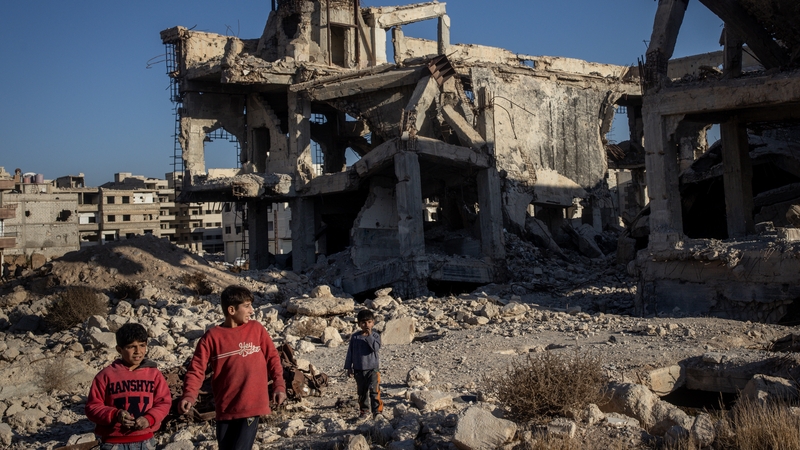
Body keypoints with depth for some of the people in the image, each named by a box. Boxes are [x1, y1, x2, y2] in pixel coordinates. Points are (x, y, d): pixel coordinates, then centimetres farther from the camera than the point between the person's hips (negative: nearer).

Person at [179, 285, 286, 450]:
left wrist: (278, 385, -2)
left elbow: (272, 357, 8)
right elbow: (196, 369, -5)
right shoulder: (211, 337, -3)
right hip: (225, 409, 1)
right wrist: (189, 395, -21)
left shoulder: (256, 329, 1)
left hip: (251, 406, -1)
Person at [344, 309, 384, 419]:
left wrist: (370, 336, -22)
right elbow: (350, 352, 6)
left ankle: (377, 411, -7)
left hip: (373, 368, -3)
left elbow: (376, 348, -20)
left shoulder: (375, 335, -2)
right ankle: (364, 411, 24)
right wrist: (349, 367, 4)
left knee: (374, 390, -12)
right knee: (362, 392, 12)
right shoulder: (355, 337, 2)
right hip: (359, 369, 3)